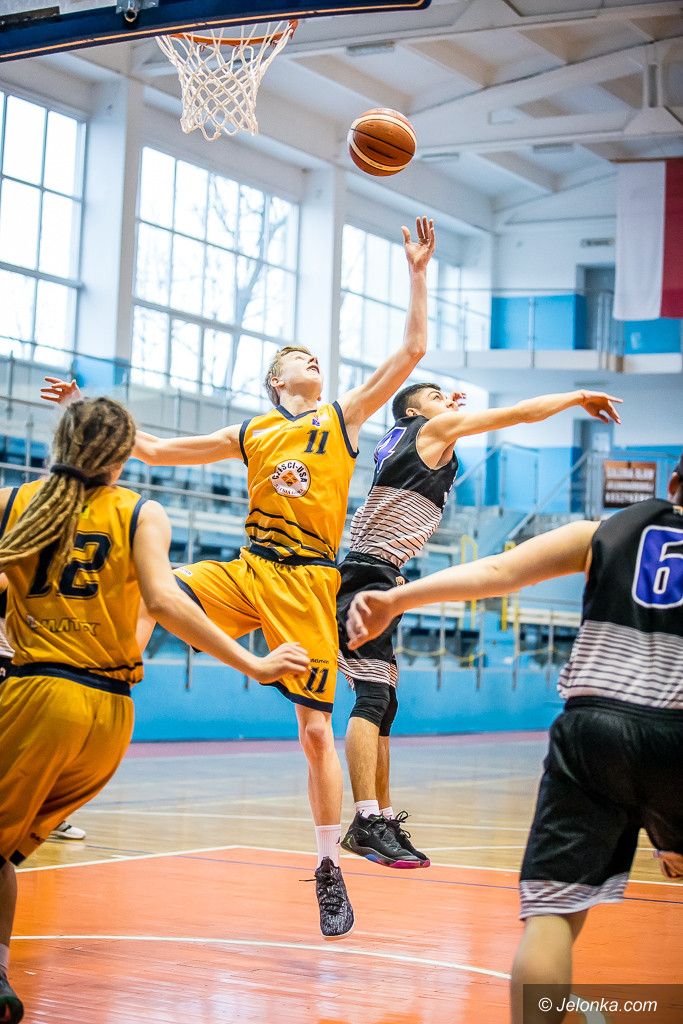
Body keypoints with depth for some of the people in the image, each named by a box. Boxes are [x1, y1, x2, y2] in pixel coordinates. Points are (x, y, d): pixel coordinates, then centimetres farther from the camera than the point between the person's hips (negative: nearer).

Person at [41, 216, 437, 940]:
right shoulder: (249, 435, 16)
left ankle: (330, 870, 9)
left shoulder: (344, 417, 10)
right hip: (245, 571, 3)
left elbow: (412, 350, 3)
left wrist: (417, 273, 0)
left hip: (306, 584, -2)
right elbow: (154, 450, 20)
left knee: (316, 729, -4)